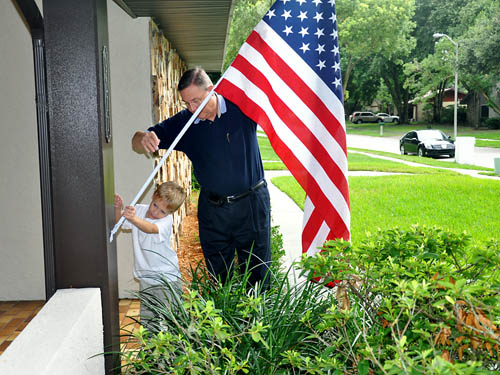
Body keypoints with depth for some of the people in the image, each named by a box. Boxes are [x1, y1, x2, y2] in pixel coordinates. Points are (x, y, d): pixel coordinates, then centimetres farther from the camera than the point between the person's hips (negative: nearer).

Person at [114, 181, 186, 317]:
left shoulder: (166, 221, -18)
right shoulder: (138, 210, 0)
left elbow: (151, 229, -37)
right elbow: (119, 222, 4)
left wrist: (133, 218, -54)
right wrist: (118, 209, -17)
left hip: (166, 277, -5)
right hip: (146, 277, 5)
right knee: (146, 316, 11)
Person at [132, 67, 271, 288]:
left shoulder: (242, 107, -9)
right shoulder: (183, 123, -1)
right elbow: (137, 143, 3)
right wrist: (144, 139, -23)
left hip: (251, 204, -2)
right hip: (211, 210, 3)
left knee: (257, 272, 9)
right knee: (218, 275, 13)